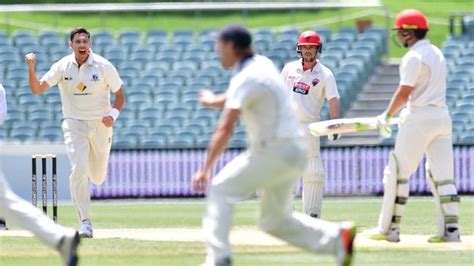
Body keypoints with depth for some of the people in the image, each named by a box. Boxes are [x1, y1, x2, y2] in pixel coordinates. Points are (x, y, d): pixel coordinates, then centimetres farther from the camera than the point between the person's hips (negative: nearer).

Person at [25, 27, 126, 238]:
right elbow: (37, 89, -12)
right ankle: (85, 222, -15)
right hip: (74, 125, -1)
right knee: (78, 170, -19)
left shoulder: (103, 66, -8)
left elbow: (120, 95, 0)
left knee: (98, 178, 11)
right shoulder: (62, 66, -7)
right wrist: (31, 68, -29)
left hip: (100, 125, 1)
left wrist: (113, 114, -19)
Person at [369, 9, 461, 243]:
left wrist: (387, 116, -5)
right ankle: (450, 229, -3)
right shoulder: (437, 53, 17)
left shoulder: (414, 57, -11)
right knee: (442, 174, 6)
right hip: (442, 116, 8)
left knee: (397, 171, -1)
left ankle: (389, 229, -1)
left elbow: (404, 93, -16)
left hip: (420, 118, -8)